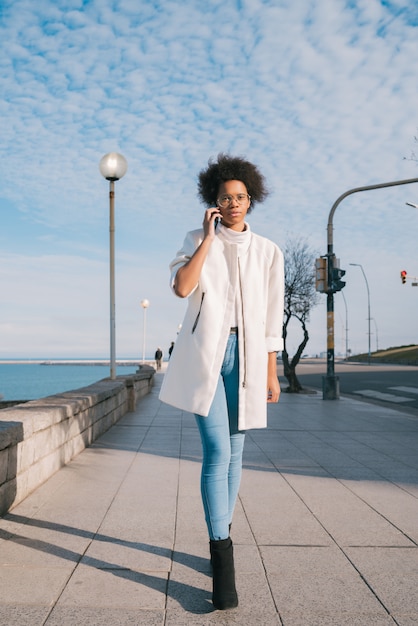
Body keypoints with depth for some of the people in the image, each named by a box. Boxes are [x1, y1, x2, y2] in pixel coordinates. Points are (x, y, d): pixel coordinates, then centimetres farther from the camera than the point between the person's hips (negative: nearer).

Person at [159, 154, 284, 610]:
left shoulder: (267, 252, 8)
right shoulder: (197, 241, 5)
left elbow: (271, 316, 9)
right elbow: (181, 287, -13)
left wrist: (272, 373, 7)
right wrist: (208, 238, -10)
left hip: (245, 355, 3)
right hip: (204, 351, -2)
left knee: (233, 452, 9)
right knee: (218, 452, -12)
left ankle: (220, 537, 26)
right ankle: (222, 557, -6)